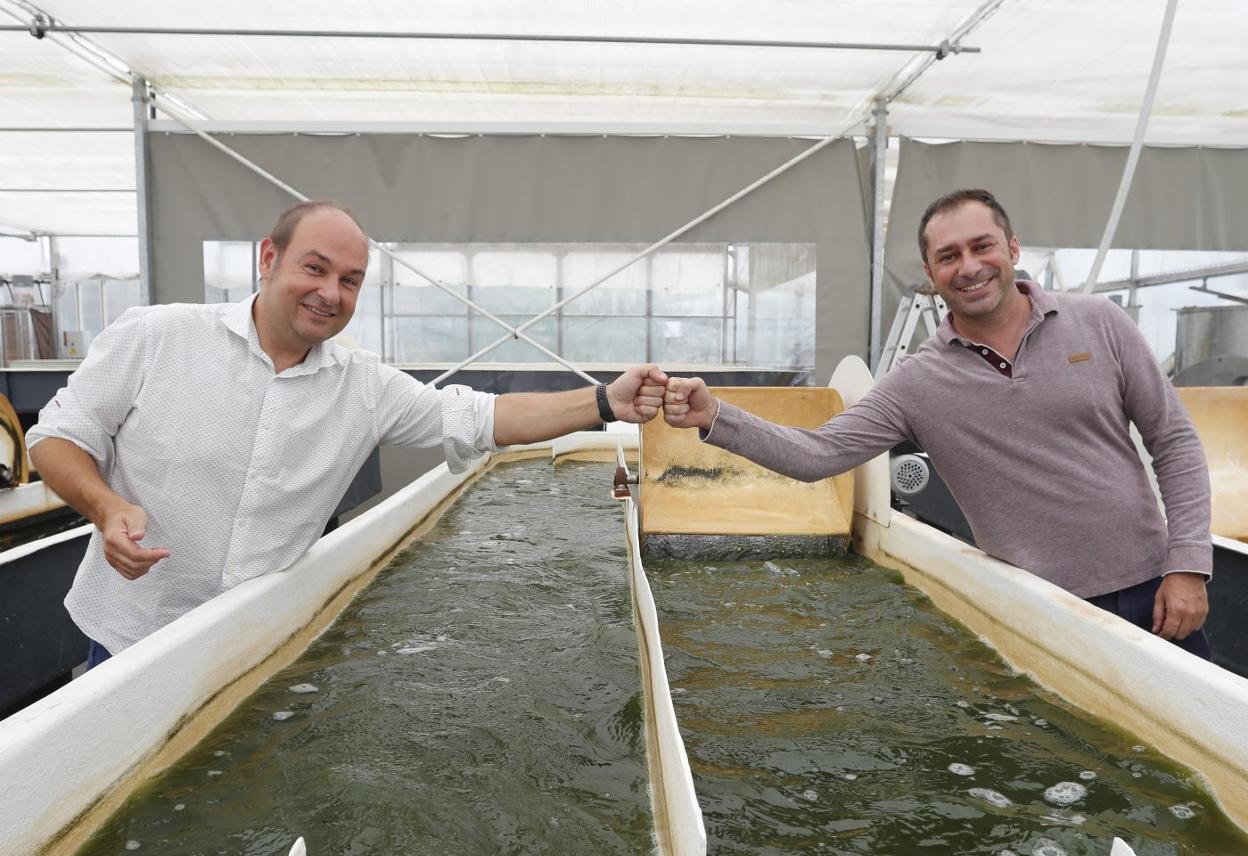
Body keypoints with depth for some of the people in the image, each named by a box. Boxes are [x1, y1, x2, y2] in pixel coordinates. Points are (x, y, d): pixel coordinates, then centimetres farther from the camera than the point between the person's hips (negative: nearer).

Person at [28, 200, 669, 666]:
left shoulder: (366, 388, -5)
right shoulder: (154, 338, -11)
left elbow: (478, 418, -9)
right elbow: (58, 435, -4)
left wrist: (604, 402, -19)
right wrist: (107, 507, -25)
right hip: (134, 641, -1)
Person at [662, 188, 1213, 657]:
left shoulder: (1098, 324, -4)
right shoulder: (919, 383, -9)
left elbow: (1174, 441, 2)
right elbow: (816, 456, -15)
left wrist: (1188, 565, -6)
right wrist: (715, 418, -29)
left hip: (1150, 590, 2)